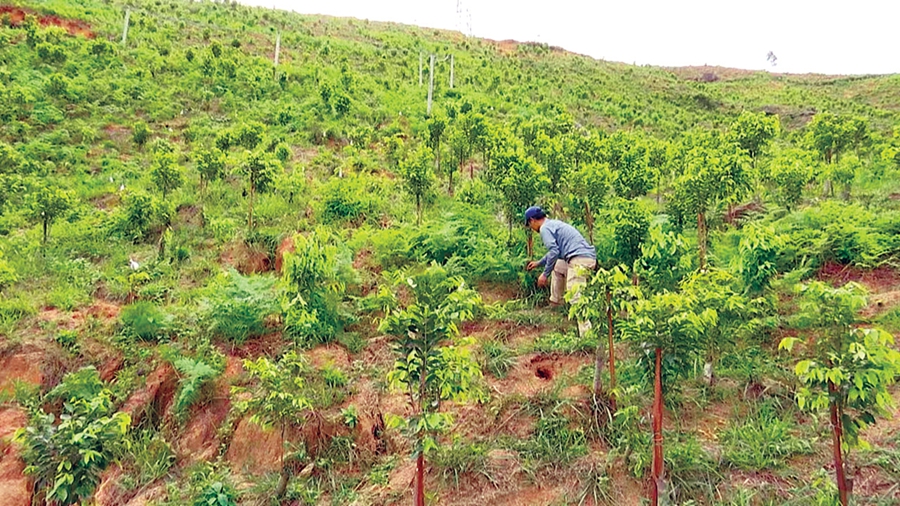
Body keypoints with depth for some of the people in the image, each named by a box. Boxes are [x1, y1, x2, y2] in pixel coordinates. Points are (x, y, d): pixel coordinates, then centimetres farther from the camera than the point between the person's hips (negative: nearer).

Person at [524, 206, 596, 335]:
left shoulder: (545, 228, -2)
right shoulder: (554, 224, 28)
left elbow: (554, 251, -14)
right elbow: (556, 250, 42)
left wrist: (545, 275, -7)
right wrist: (538, 263, 52)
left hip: (579, 259, -10)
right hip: (589, 257, 10)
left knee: (575, 297, -15)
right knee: (556, 267, 32)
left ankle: (586, 333, -23)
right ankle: (555, 303, 31)